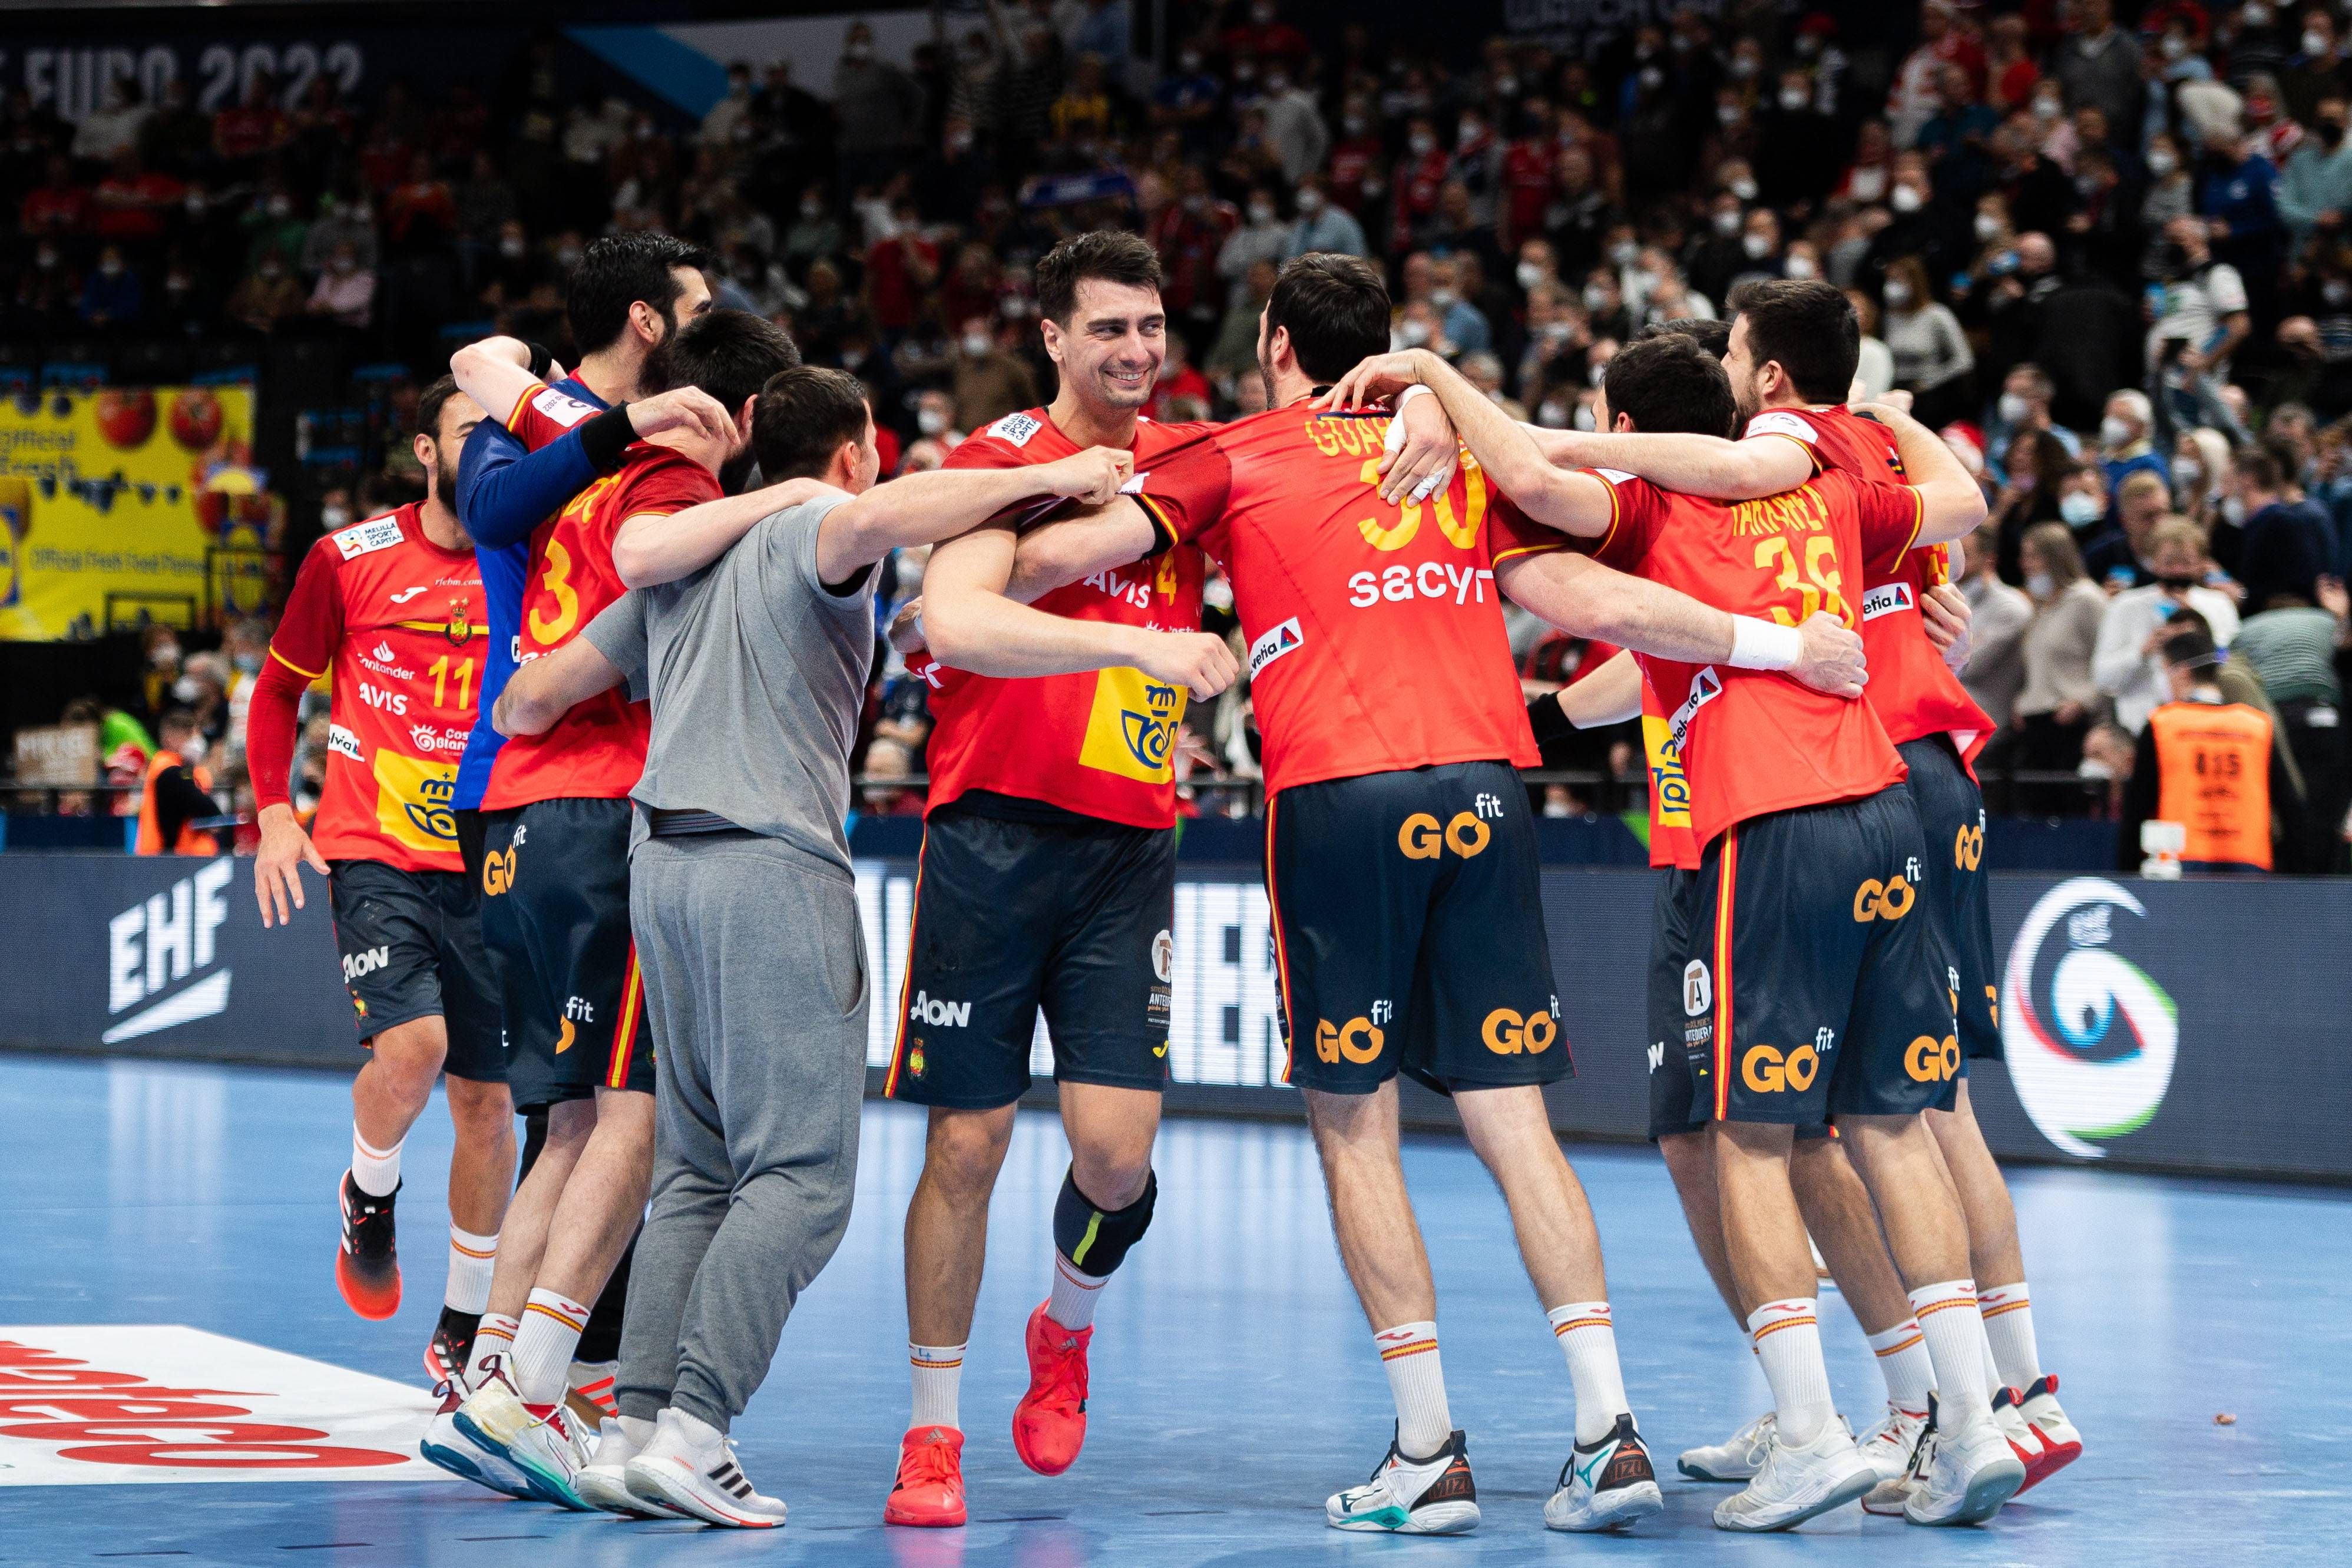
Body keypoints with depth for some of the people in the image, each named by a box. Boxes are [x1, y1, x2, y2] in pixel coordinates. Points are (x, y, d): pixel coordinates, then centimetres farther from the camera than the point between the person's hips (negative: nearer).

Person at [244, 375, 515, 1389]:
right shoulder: (350, 560, 0)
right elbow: (279, 689, 10)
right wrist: (275, 813, -2)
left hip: (489, 866, 3)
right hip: (374, 854, -3)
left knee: (487, 1097, 4)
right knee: (412, 1046, -25)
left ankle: (464, 1333, 19)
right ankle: (368, 1194, 8)